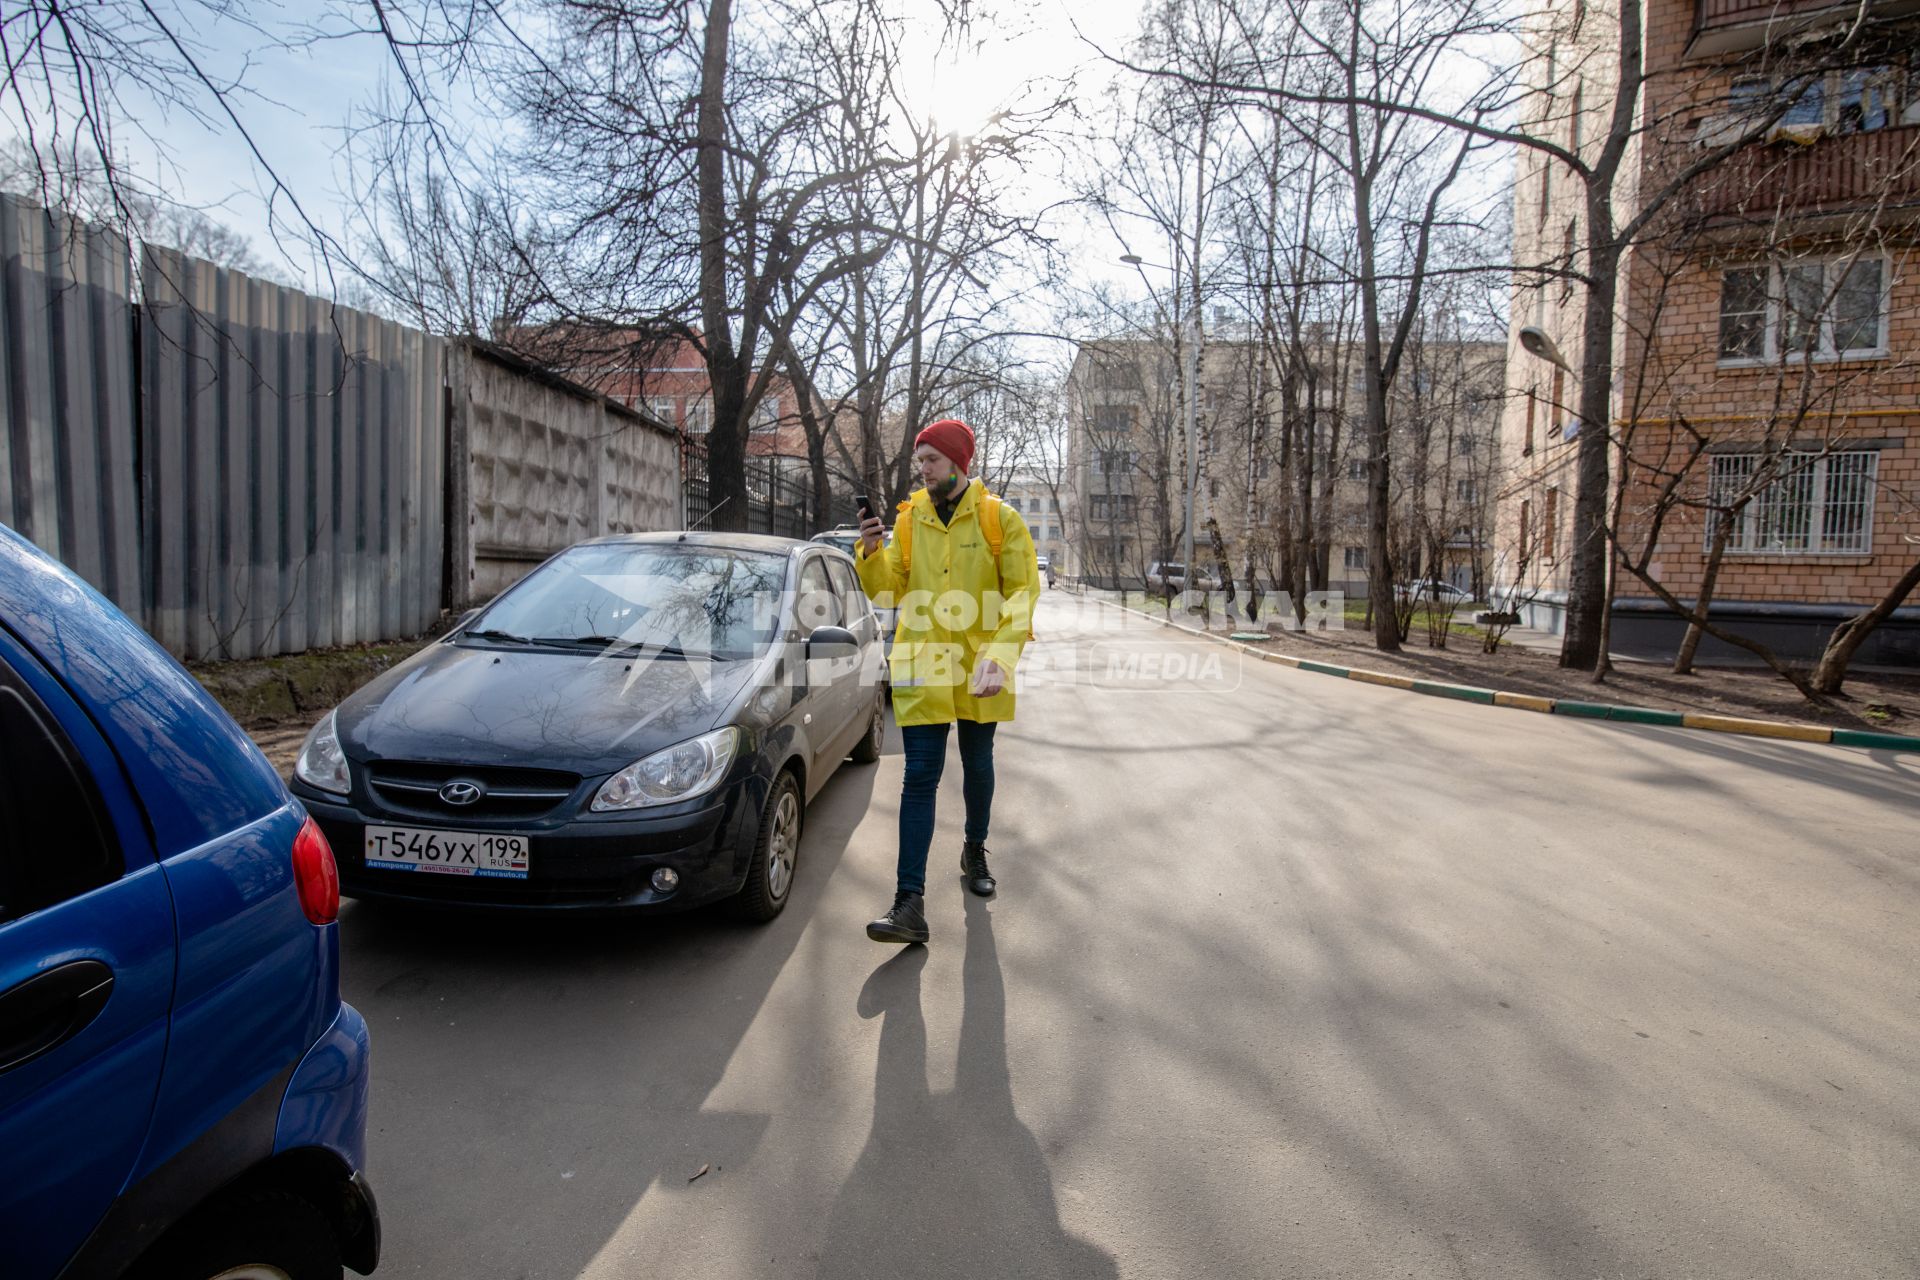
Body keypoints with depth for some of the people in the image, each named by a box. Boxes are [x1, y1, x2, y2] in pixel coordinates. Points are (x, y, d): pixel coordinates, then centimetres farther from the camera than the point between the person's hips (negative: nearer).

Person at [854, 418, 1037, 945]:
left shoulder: (1000, 519, -4)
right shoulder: (909, 519, 4)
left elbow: (1022, 594, -6)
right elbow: (888, 593, 5)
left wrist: (1001, 658, -18)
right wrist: (872, 554, -14)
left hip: (978, 668, -1)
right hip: (922, 663, 1)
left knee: (977, 768, 16)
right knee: (920, 777, -5)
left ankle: (975, 851, 43)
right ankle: (910, 904, -5)